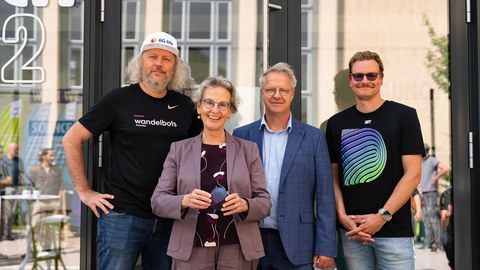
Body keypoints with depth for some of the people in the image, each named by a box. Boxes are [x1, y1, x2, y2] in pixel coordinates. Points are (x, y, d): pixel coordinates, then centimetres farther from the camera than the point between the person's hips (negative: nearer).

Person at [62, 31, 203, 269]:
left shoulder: (184, 106, 7)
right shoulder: (119, 100, -2)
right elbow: (71, 140, 1)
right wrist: (84, 191, -3)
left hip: (169, 219, 4)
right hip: (122, 214, -4)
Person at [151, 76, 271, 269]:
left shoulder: (248, 150, 5)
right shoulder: (179, 149, 6)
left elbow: (265, 203, 4)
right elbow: (157, 200, 2)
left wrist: (245, 205, -17)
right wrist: (184, 201, -17)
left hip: (238, 252, 0)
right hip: (191, 252, 0)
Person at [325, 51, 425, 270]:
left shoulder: (404, 116, -1)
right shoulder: (336, 123, 9)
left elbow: (413, 175, -6)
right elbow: (334, 177, 10)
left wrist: (382, 216, -12)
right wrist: (342, 216, -5)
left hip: (394, 229, -3)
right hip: (352, 231, 3)